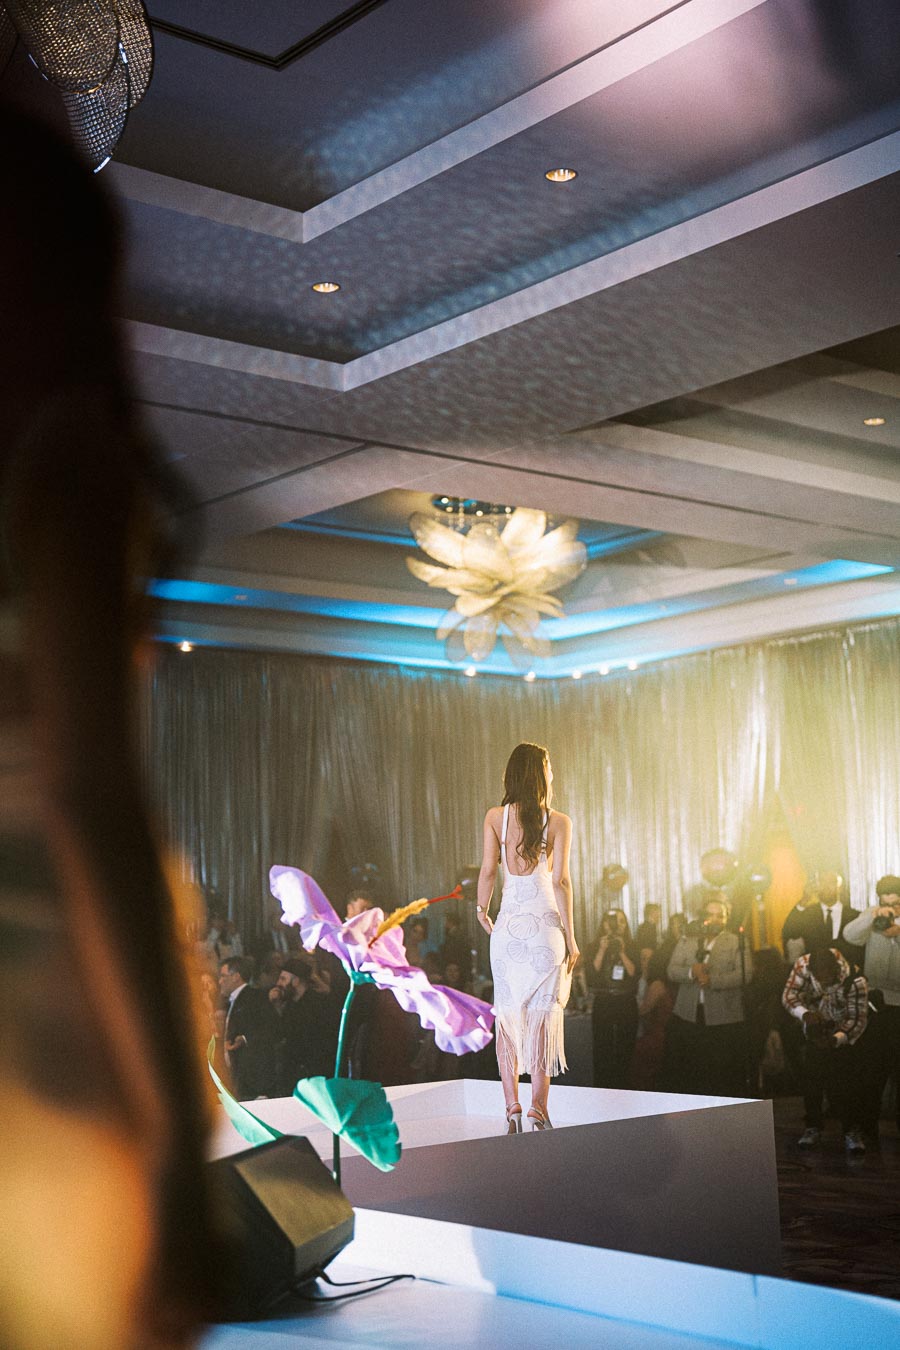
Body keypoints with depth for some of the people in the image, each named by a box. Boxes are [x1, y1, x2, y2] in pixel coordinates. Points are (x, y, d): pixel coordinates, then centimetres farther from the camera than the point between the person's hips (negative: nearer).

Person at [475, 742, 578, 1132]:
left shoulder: (495, 817, 1)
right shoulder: (558, 822, -4)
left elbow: (488, 870, -2)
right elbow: (561, 881, -8)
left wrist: (482, 910, 15)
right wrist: (570, 936, -3)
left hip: (508, 924, 2)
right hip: (545, 922, -2)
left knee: (508, 1013, 8)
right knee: (544, 1013, 2)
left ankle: (512, 1104, 4)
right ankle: (539, 1106, 1)